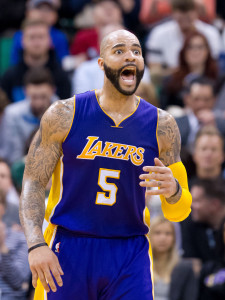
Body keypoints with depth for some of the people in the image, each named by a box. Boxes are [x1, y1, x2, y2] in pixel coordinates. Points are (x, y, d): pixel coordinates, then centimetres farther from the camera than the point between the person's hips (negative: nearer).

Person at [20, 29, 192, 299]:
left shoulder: (161, 126, 3)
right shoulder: (65, 115, -1)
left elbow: (177, 213, 6)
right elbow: (33, 184, -1)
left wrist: (173, 191, -18)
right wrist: (36, 244, -16)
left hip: (130, 257, 1)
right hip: (69, 252, -1)